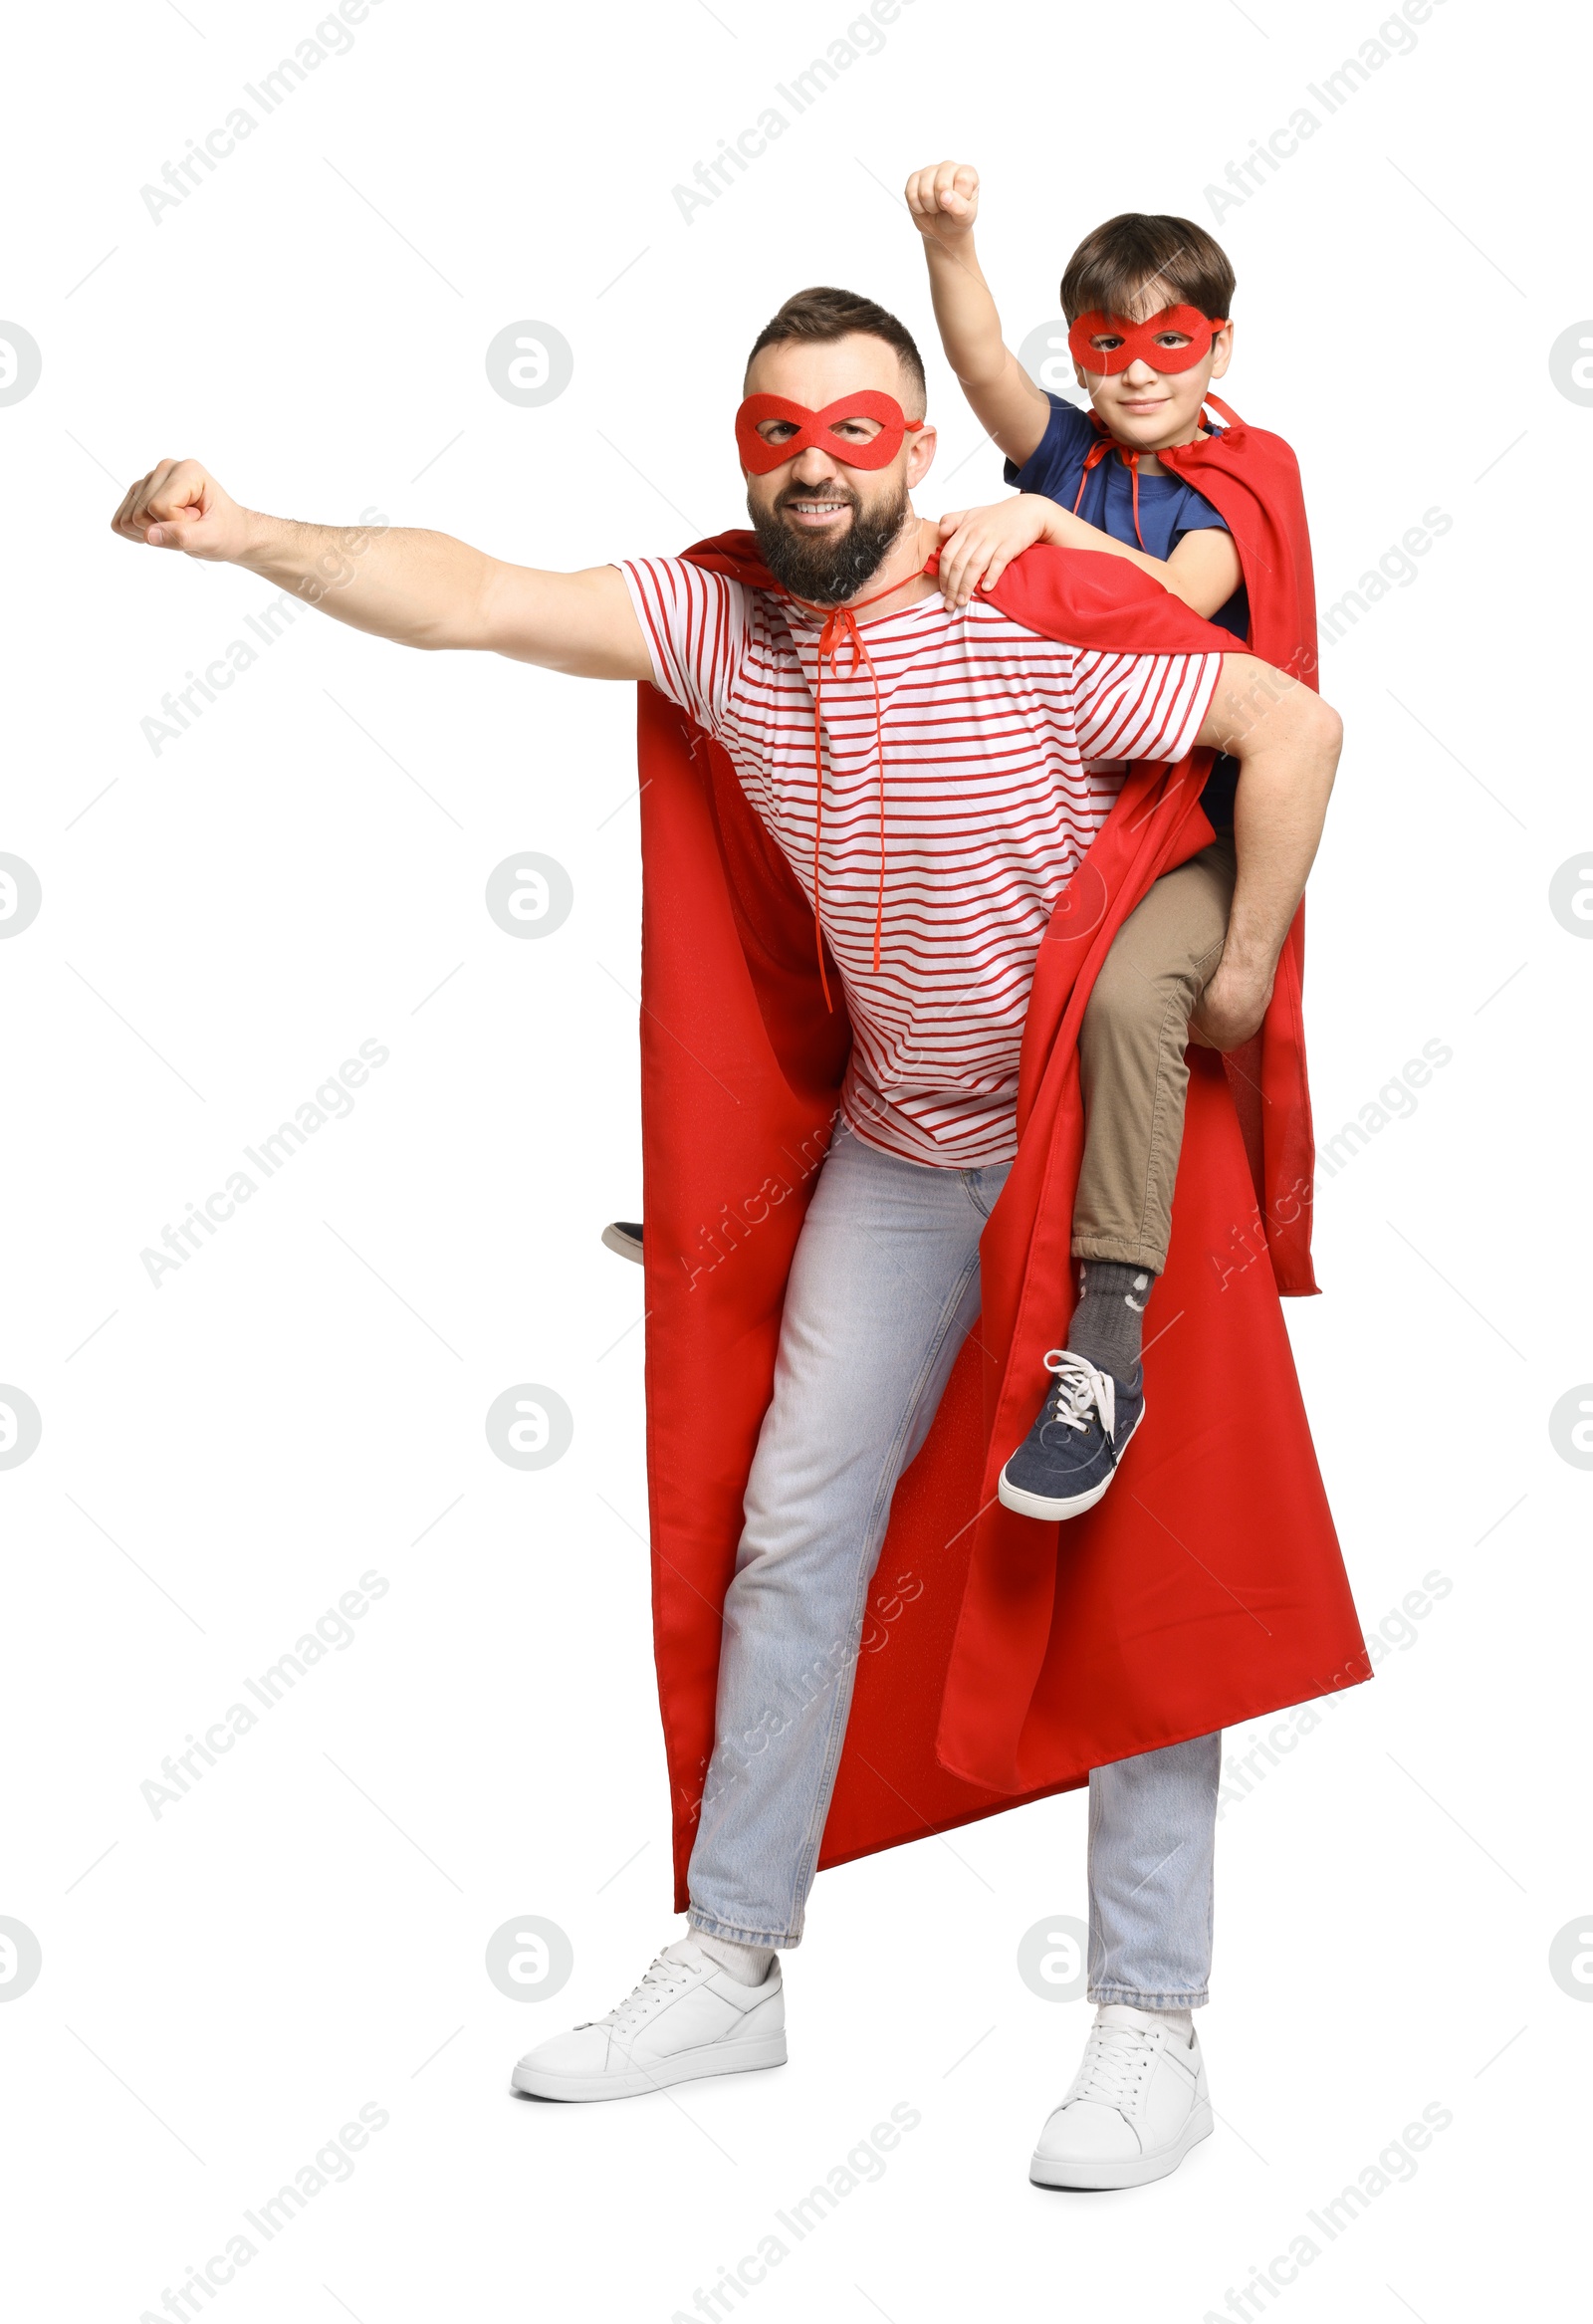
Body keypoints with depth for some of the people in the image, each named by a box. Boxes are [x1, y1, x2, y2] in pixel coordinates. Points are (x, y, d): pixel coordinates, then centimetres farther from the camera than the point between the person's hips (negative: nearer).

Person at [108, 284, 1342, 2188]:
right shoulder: (719, 620, -5)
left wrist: (1236, 981, -15)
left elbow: (1295, 724, -17)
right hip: (899, 1138, 6)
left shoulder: (1035, 626, -20)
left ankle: (1150, 2023, 6)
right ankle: (729, 1968, 18)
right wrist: (252, 537, -26)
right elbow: (473, 600, -13)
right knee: (794, 1522, 6)